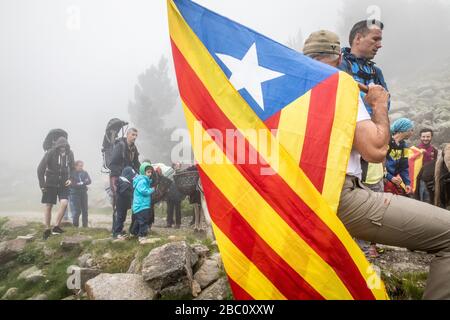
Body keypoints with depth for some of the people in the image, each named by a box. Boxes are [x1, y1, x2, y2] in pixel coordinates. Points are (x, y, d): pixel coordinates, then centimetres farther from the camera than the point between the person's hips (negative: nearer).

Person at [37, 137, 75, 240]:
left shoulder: (69, 154, -4)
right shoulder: (50, 153, -14)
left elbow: (72, 168, 11)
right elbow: (40, 169, -10)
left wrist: (70, 179, -4)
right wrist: (42, 184, -12)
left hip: (63, 184, 2)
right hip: (50, 184, -2)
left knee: (64, 203, -16)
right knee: (48, 206, 5)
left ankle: (56, 227, -4)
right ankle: (47, 229, 19)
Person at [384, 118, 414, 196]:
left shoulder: (403, 145, 12)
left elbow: (404, 167, 14)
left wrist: (407, 183, 4)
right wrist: (390, 177, -20)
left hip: (396, 180, 8)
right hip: (383, 179, -8)